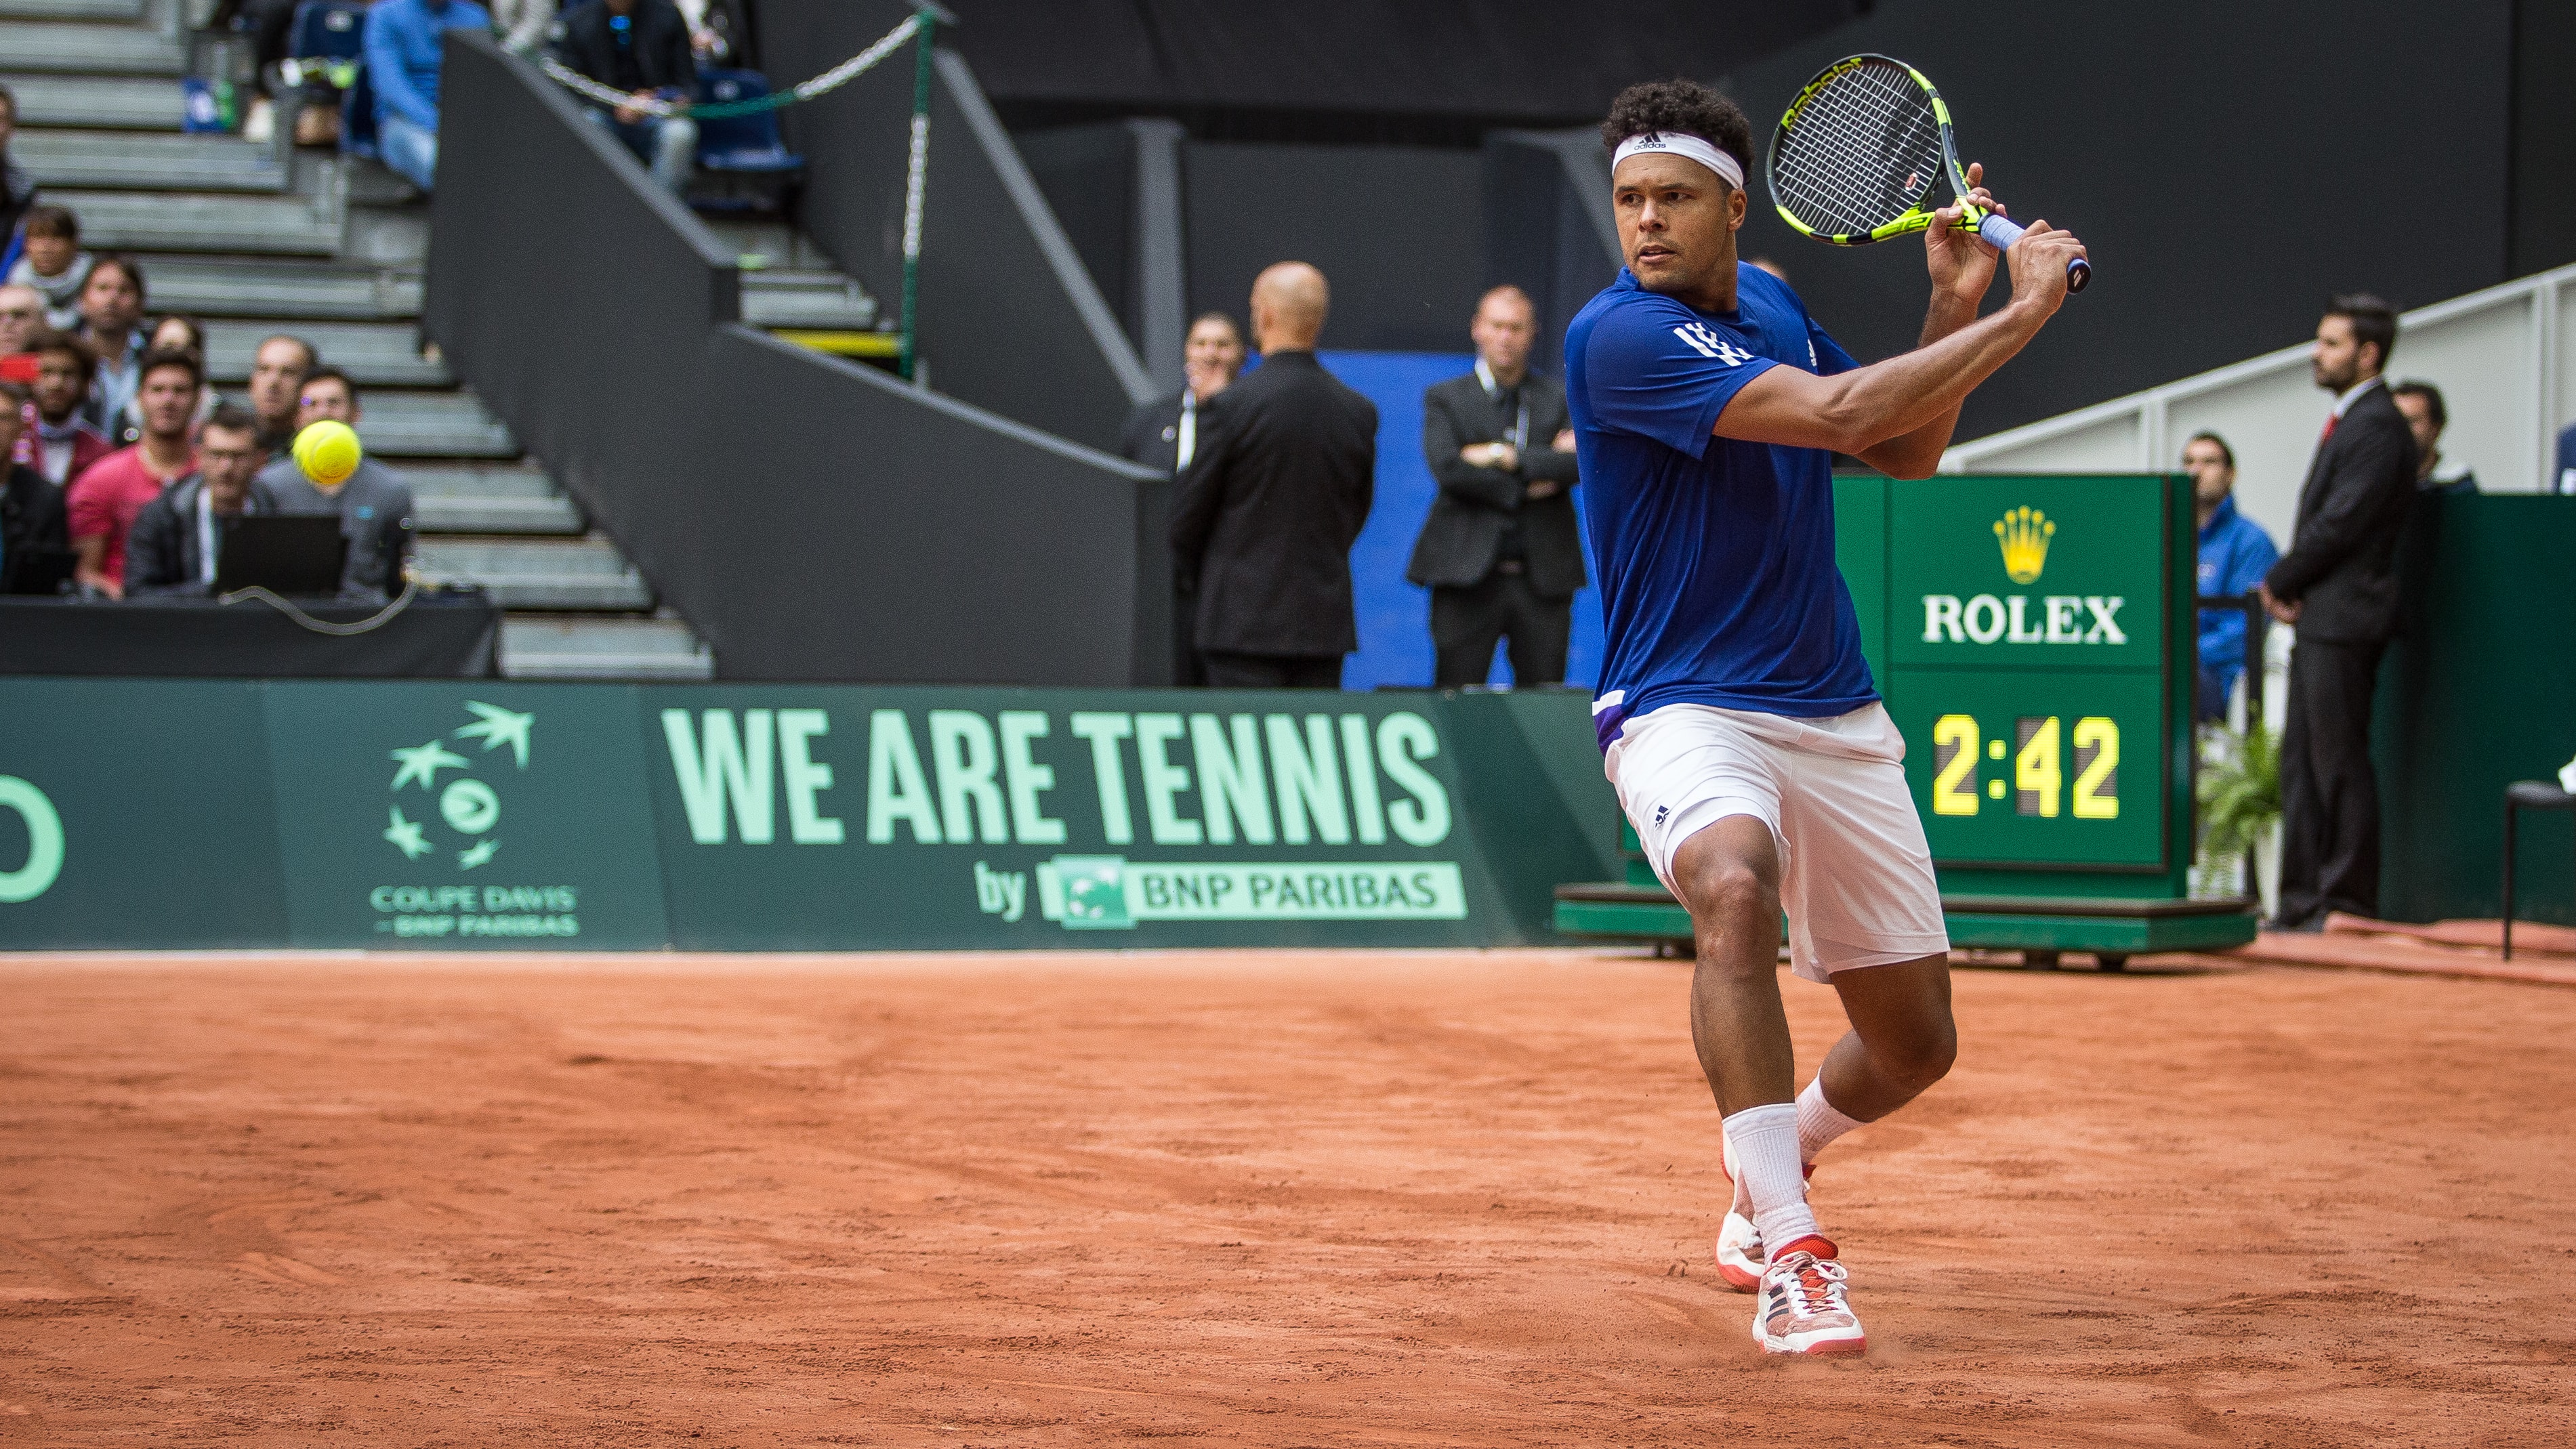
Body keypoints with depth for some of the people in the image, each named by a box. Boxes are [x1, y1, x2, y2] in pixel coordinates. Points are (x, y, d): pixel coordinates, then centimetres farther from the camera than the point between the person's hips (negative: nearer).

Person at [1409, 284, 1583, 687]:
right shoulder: (1444, 398, 7)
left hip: (1544, 577, 2)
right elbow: (1447, 468, -10)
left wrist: (1507, 457, -12)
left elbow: (1580, 464, -7)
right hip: (1468, 574, -2)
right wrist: (1529, 487, -10)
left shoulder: (1561, 400, 11)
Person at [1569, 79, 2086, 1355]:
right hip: (1686, 712, -7)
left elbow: (1906, 450, 18)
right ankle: (1791, 1260, -36)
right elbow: (1839, 414, -24)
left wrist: (1954, 304, 3)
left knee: (1914, 1044, 9)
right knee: (1735, 886, -40)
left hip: (1835, 717, 7)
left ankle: (1766, 1175, 43)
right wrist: (2021, 314, -18)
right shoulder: (1618, 336, -17)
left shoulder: (1770, 303, 9)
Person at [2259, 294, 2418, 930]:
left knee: (2340, 762, -6)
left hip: (2344, 618, -10)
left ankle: (2348, 902, -1)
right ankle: (2301, 901, 14)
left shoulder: (2377, 425, -13)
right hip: (2319, 617, 10)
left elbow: (2341, 522, -19)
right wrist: (2290, 589, 4)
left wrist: (2279, 582, -7)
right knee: (2301, 760, 10)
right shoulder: (2349, 420, 19)